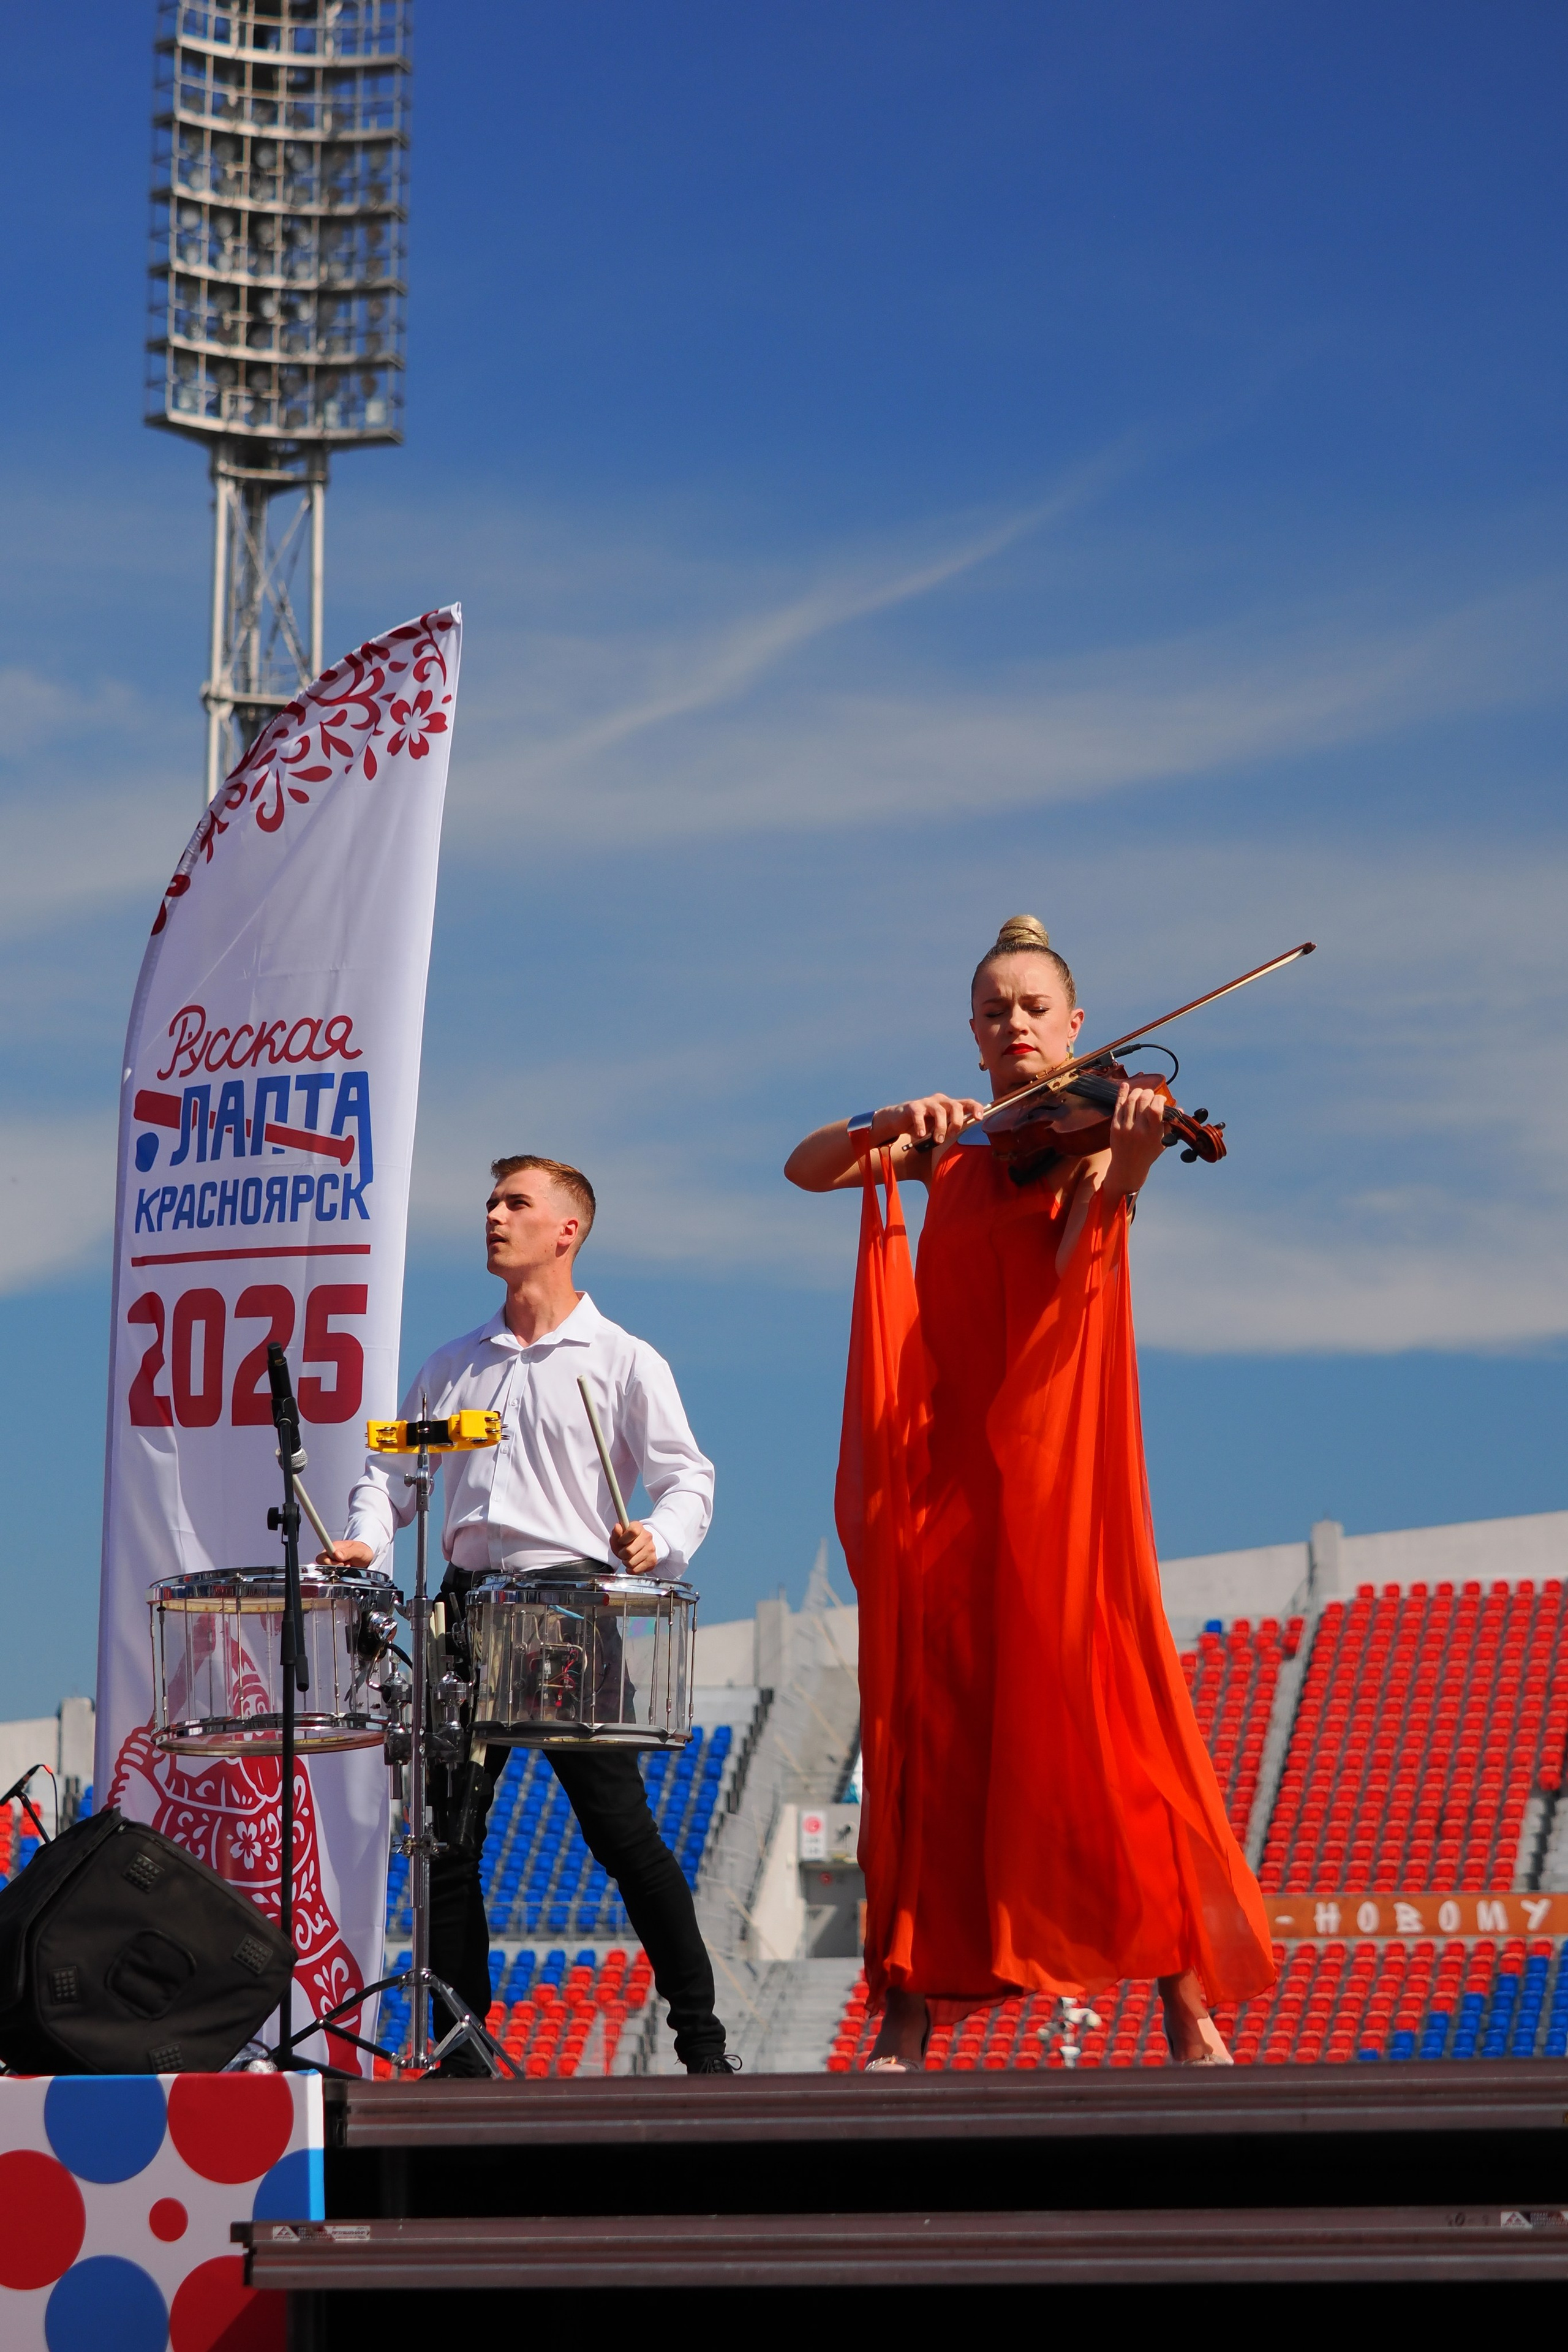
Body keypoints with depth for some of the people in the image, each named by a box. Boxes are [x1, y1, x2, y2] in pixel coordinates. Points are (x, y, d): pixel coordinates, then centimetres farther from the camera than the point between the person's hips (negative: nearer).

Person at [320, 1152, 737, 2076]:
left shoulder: (625, 1361, 3)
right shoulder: (454, 1366, 17)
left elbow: (688, 1478, -2)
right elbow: (393, 1470, 20)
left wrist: (661, 1541, -22)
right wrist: (368, 1538, 0)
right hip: (469, 1606, 5)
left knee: (621, 1829, -8)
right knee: (447, 1835, 2)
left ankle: (701, 2037, 0)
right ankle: (463, 2045, 9)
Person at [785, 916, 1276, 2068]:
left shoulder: (1092, 1135, 3)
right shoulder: (952, 1141, 16)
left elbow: (1069, 1282, -15)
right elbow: (807, 1168, 4)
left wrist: (1121, 1171, -31)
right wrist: (889, 1126, -15)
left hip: (1051, 1455, -3)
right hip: (943, 1457, 3)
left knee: (1098, 1710, -9)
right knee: (933, 1724, -1)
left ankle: (1188, 2005, -6)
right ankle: (911, 2010, 1)